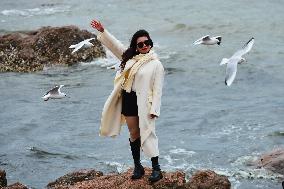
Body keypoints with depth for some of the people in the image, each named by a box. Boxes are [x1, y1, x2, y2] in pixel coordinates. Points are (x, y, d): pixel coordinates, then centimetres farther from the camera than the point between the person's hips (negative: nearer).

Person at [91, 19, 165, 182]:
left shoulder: (156, 64, -6)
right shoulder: (130, 57, 9)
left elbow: (157, 88, -10)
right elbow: (115, 44, 13)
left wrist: (154, 109, -15)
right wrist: (103, 31, 2)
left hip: (144, 102, -6)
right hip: (128, 100, 6)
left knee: (148, 134, -7)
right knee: (134, 134, 12)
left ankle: (156, 168, -3)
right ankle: (138, 167, 21)